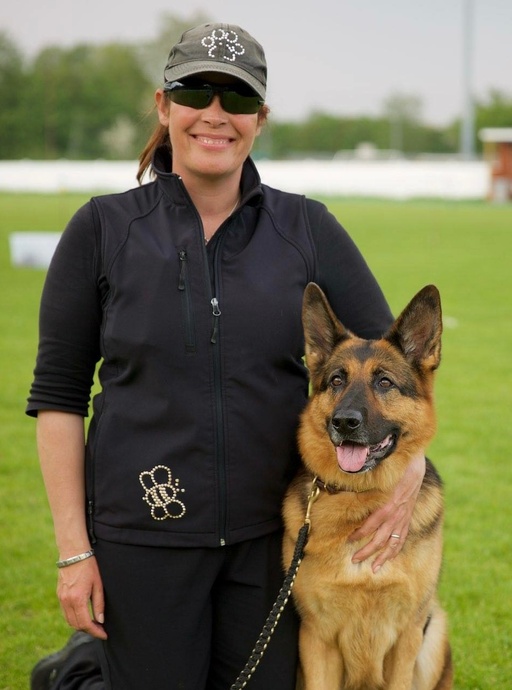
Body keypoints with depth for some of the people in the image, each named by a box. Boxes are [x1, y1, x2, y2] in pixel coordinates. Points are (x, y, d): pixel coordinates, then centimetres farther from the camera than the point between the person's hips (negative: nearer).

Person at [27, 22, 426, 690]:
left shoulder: (307, 229, 1)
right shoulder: (103, 229, -2)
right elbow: (58, 395, -1)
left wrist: (410, 468, -9)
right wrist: (73, 548, -5)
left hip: (271, 532, 2)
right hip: (142, 531, -2)